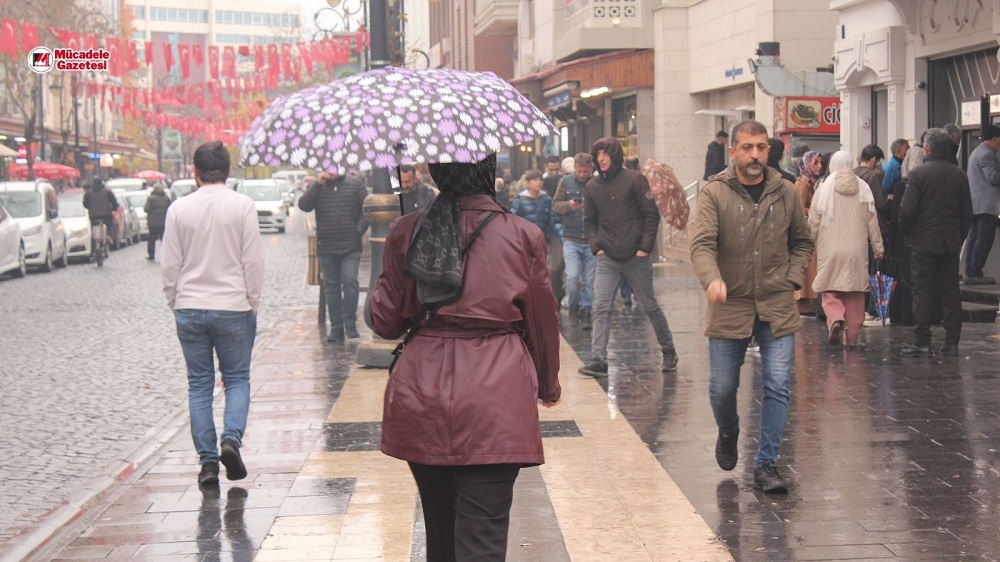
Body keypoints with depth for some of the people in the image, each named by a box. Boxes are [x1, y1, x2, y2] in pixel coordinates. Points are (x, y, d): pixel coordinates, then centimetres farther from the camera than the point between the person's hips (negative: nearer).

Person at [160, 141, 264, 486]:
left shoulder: (179, 209, -1)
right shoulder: (242, 205, -6)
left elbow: (169, 264, 2)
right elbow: (253, 260, -6)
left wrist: (176, 304, 13)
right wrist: (252, 303, 5)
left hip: (189, 309, 2)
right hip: (233, 307, -2)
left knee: (199, 383, 8)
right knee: (237, 378, 11)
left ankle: (207, 461, 6)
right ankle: (232, 439, -12)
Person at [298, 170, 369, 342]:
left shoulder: (355, 184, 3)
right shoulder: (318, 187, 6)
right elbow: (303, 205, -8)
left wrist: (359, 231, -7)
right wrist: (318, 184, -14)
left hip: (350, 246, -2)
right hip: (326, 248, 2)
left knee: (350, 281, -15)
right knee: (331, 287, 7)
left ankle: (350, 325, -6)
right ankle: (336, 328, 13)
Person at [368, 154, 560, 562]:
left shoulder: (405, 233, 1)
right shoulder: (523, 236, -2)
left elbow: (385, 321, 7)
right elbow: (542, 324, 8)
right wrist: (548, 385, 25)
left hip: (421, 395, 3)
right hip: (496, 397, -3)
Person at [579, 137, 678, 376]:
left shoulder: (634, 180, -4)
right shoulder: (592, 186, 8)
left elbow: (651, 215, -5)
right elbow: (589, 221, 14)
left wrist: (644, 248, -10)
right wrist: (596, 246, 0)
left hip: (636, 257, -3)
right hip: (606, 259, 3)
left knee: (650, 306, 9)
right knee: (601, 308, -9)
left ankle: (669, 352, 27)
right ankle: (598, 360, -12)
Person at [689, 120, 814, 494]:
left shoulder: (785, 194, 5)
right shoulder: (714, 194, -6)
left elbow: (802, 243, 18)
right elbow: (701, 244, -17)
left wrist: (792, 278, 2)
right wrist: (712, 279, -36)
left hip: (777, 308, 2)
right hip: (729, 307, -2)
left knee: (778, 386, -4)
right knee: (722, 388, 6)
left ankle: (766, 464, 6)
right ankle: (728, 434, 39)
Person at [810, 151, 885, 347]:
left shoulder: (824, 188, -4)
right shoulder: (863, 188, 3)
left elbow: (813, 222, -2)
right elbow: (872, 222, 7)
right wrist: (878, 247, 15)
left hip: (830, 251, -2)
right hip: (857, 250, 2)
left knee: (830, 293, 2)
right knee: (855, 295, 9)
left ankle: (836, 320, -25)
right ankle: (852, 336, 13)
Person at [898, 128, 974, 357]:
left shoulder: (919, 173, -11)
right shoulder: (959, 175, 4)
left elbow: (907, 210, -15)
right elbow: (967, 212, 8)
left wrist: (905, 231, 3)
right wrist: (960, 237, 18)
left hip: (923, 243, -4)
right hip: (951, 243, 4)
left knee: (922, 292, 0)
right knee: (951, 291, 8)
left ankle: (922, 342, 0)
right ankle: (952, 342, 9)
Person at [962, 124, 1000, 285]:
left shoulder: (976, 152, 21)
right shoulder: (987, 154, -14)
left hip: (975, 203, 11)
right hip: (986, 204, -11)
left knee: (974, 237, 10)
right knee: (985, 238, -9)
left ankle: (970, 272, 10)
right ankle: (975, 274, -11)